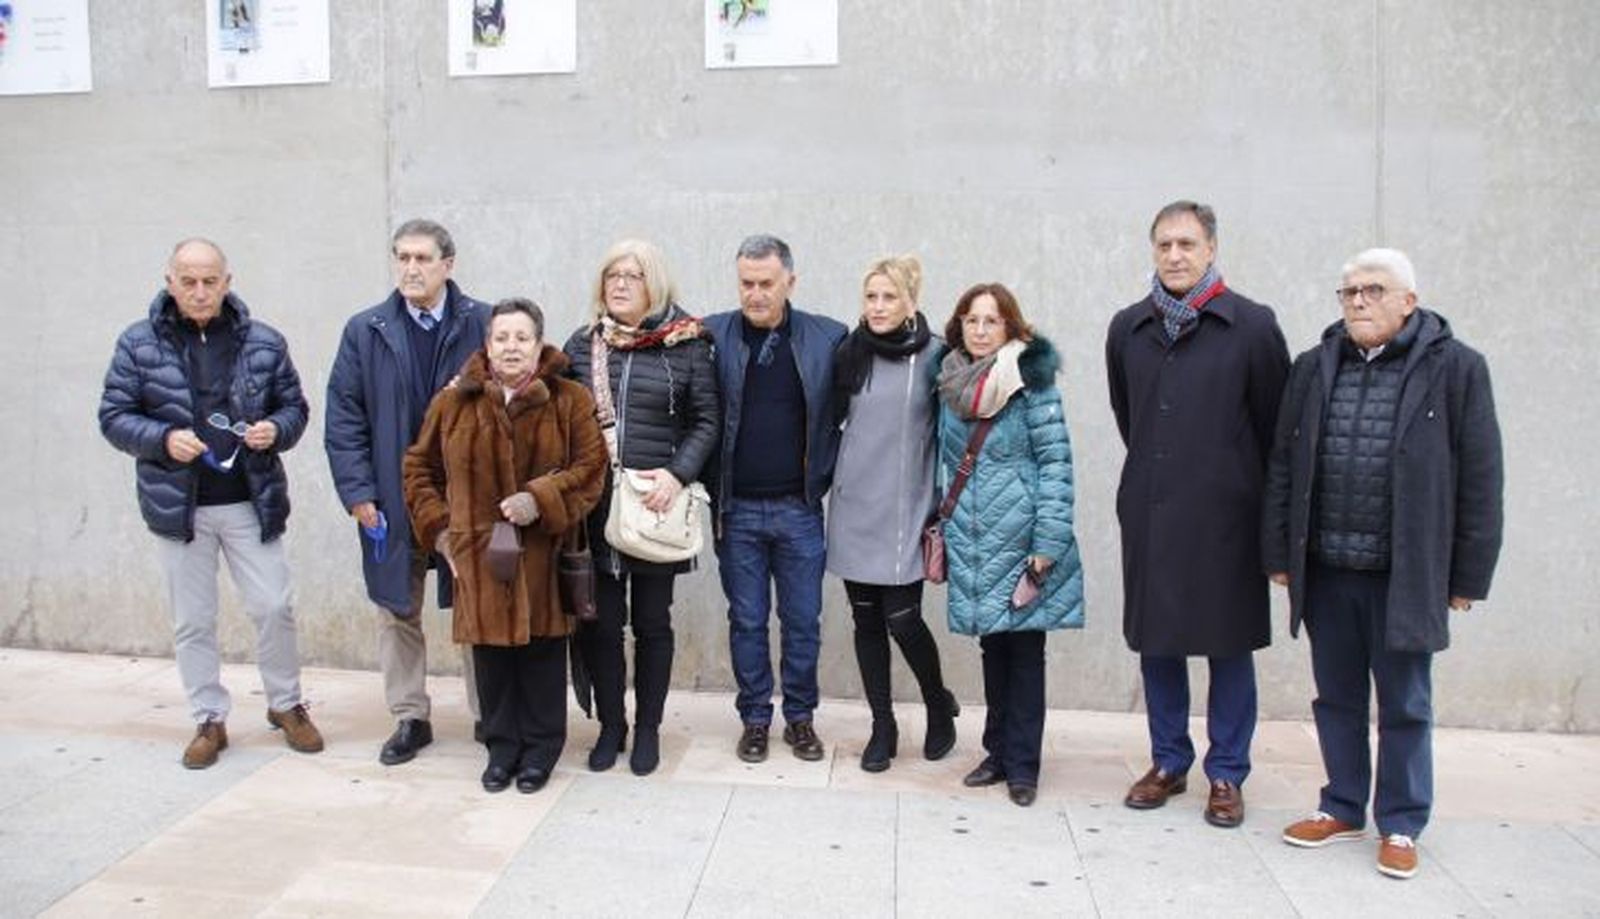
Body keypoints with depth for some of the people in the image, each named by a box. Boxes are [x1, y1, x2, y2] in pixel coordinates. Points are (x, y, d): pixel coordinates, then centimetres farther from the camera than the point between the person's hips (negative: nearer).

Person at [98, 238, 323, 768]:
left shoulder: (263, 342, 1)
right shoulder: (139, 344, -1)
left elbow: (295, 407, 8)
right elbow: (114, 416, 2)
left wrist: (276, 430, -14)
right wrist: (163, 439, -17)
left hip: (252, 502, 0)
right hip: (179, 505, 0)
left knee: (272, 607, 3)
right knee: (192, 621, 9)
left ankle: (286, 706, 23)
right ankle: (209, 720, 24)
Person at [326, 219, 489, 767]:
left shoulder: (482, 325, -2)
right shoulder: (364, 331, 4)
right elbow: (344, 418, 2)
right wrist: (357, 493, -5)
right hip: (392, 503, 2)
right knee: (396, 612, 11)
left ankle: (488, 715, 21)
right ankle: (410, 718, 26)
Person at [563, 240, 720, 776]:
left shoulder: (686, 346, 0)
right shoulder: (583, 344, 8)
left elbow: (707, 422, 0)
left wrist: (678, 474, -13)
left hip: (656, 505, -2)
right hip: (593, 505, 2)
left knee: (651, 622, 9)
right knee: (600, 621, 7)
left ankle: (648, 728, 23)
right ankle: (610, 725, 24)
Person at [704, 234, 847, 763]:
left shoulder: (828, 338, -2)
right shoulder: (713, 336, -1)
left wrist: (822, 478, -2)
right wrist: (714, 488, -4)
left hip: (799, 507, 0)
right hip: (737, 509, 0)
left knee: (803, 620, 9)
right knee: (747, 620, 10)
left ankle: (800, 717, 26)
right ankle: (755, 719, 25)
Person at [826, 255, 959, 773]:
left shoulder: (934, 356, -5)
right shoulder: (849, 353, 4)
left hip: (904, 511, -3)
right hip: (853, 507, 3)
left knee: (902, 618, -5)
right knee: (867, 620, 8)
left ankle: (939, 705, 23)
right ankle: (883, 726, 22)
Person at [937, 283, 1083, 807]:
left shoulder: (1032, 384, -7)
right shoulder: (951, 388, 8)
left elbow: (1056, 465, -10)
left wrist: (1046, 547, -14)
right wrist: (939, 533, 13)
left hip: (1020, 543, -4)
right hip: (973, 546, 5)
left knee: (1024, 652, 3)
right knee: (992, 650, 13)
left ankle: (1022, 765, 14)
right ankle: (998, 753, 26)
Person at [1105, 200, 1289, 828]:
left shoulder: (1252, 326, -5)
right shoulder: (1127, 329, 7)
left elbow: (1276, 423, 1)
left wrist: (1249, 487, 5)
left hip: (1224, 516, -3)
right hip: (1148, 512, 4)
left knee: (1229, 645, 6)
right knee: (1155, 640, 10)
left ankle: (1226, 774, 19)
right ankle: (1168, 762, 25)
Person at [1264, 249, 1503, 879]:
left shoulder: (1455, 368, -3)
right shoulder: (1313, 369, 7)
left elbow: (1480, 478, -3)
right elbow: (1283, 467, 10)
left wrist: (1468, 575, -5)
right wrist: (1280, 555, 7)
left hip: (1405, 574, -3)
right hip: (1326, 569, 4)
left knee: (1405, 704, 8)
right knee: (1336, 697, 14)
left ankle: (1400, 824, 24)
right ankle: (1343, 808, 30)